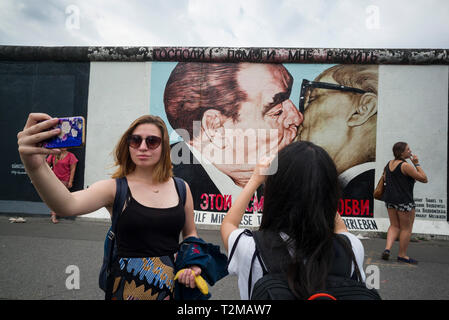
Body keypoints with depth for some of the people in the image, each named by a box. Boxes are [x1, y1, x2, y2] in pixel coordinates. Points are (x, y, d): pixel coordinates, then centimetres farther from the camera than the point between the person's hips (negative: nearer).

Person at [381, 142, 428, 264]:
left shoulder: (389, 163, 7)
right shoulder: (405, 165, -16)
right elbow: (424, 179, -12)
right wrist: (417, 164, -7)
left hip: (390, 199, 7)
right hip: (404, 201, -7)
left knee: (394, 226, 16)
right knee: (406, 228, 7)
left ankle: (387, 248, 3)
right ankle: (402, 255, 17)